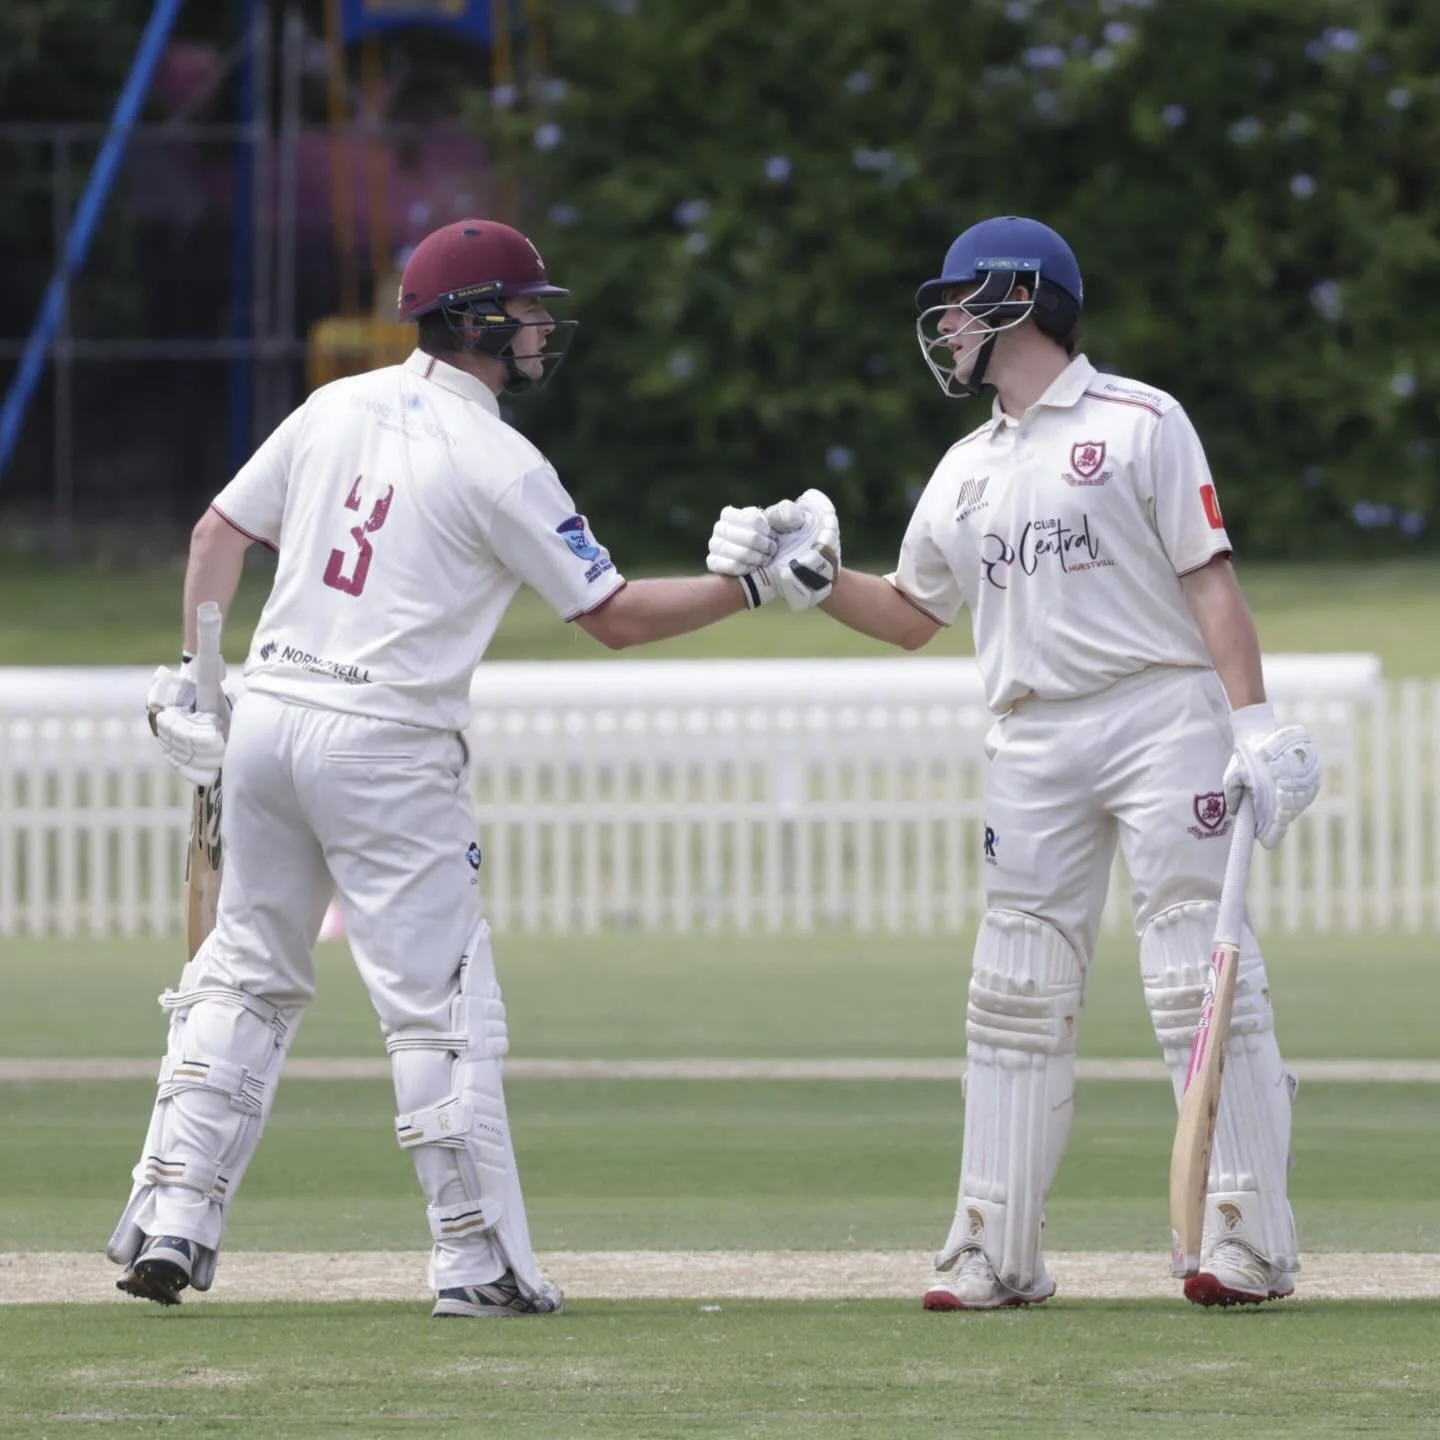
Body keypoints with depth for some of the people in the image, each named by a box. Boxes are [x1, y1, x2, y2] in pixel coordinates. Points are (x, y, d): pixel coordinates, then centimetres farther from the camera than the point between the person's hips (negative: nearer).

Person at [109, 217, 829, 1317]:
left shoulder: (338, 408, 9)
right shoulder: (497, 463, -10)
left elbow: (220, 534, 13)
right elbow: (614, 617, -8)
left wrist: (189, 675, 17)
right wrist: (754, 586, -1)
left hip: (268, 722, 7)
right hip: (384, 746, -7)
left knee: (248, 974, 15)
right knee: (443, 1007, -1)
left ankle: (171, 1221, 9)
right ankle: (479, 1261, 0)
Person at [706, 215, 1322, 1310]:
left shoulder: (1139, 423, 0)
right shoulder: (967, 470, 18)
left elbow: (1210, 577, -6)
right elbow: (911, 616, 24)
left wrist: (1255, 722, -15)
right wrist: (803, 572, 8)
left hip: (1161, 717, -6)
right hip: (1035, 746, 6)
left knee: (1203, 979, -8)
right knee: (1016, 997, 3)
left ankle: (1253, 1243, -7)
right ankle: (998, 1253, 6)